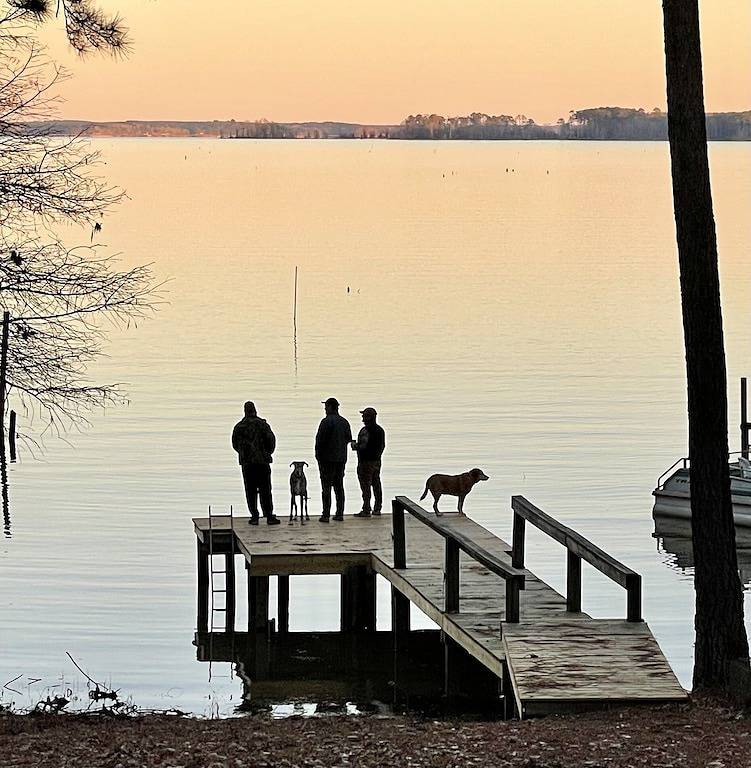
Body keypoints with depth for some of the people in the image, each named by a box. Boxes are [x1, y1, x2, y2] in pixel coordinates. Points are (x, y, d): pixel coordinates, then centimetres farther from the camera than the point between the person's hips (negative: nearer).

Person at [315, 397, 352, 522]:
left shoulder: (326, 421, -14)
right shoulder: (344, 422, 9)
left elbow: (320, 440, -15)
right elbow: (349, 439, 14)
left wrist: (318, 454, -5)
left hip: (327, 458, -7)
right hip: (341, 458, 7)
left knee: (326, 487, -4)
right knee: (339, 486, 12)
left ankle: (326, 515, -7)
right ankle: (340, 513, 12)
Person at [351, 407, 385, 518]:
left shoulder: (365, 431, -18)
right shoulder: (380, 430, 10)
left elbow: (363, 446, -22)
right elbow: (382, 446, 15)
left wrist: (354, 445, -7)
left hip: (366, 462, -9)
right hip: (377, 461, 9)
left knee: (366, 486, -6)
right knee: (376, 485, 13)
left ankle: (366, 510, -7)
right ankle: (377, 509, 18)